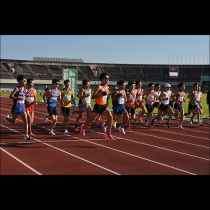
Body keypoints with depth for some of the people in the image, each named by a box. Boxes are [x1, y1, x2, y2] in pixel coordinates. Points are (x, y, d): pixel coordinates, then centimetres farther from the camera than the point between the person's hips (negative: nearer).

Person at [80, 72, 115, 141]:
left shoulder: (107, 87, 8)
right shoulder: (99, 87, -15)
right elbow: (92, 97, -20)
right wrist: (101, 95, -32)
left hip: (104, 106, 6)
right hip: (98, 106, -6)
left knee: (110, 117, -15)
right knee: (91, 119, 11)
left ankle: (108, 134, -8)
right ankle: (83, 127, 42)